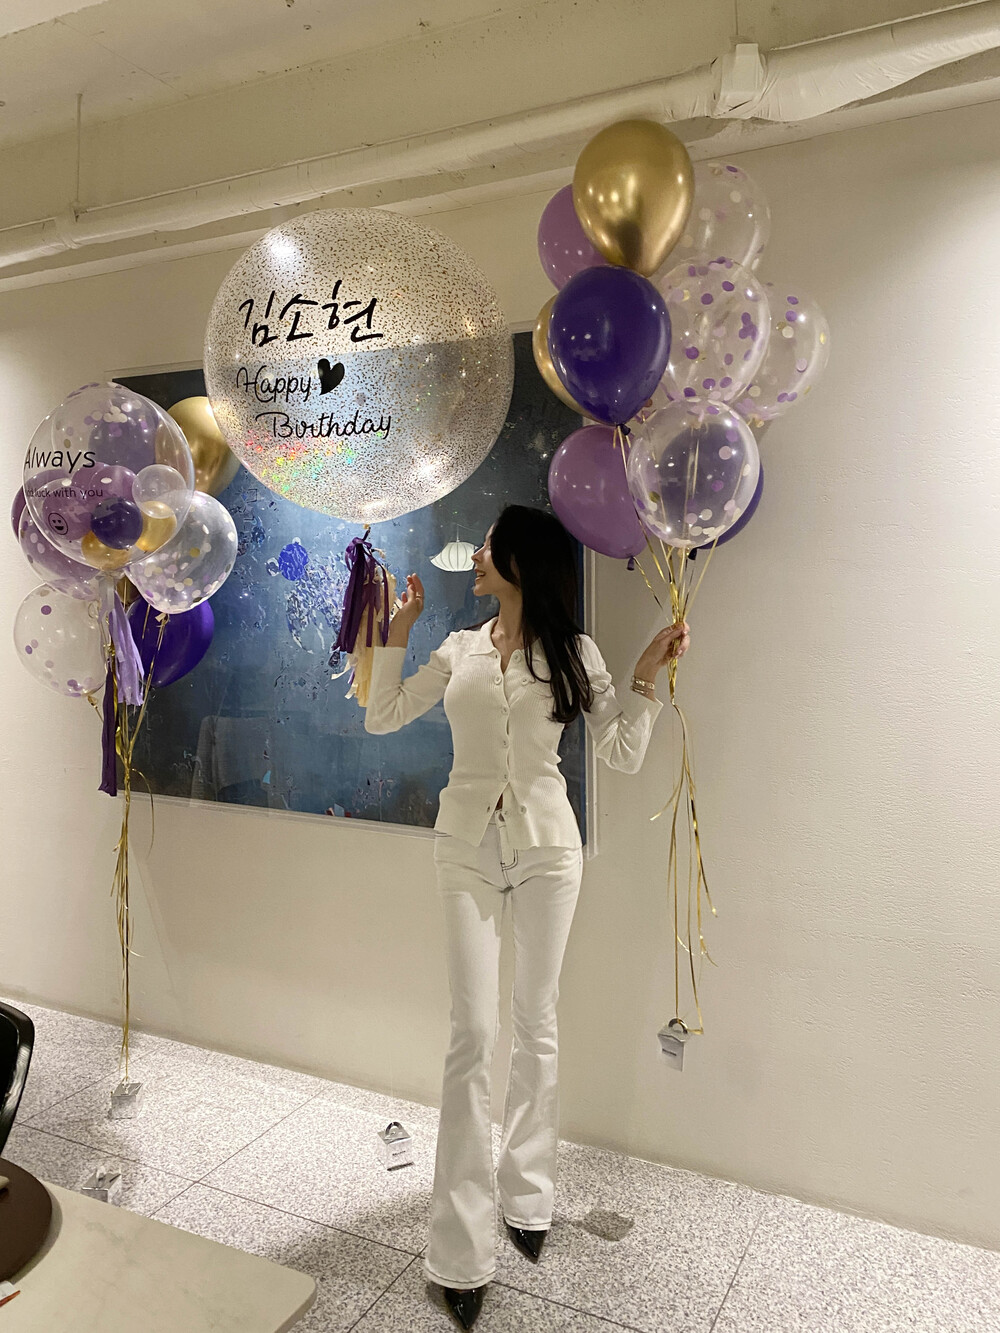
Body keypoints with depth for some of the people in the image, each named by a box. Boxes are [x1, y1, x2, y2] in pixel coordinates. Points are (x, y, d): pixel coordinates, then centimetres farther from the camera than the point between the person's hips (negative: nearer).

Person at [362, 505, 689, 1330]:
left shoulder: (574, 652, 1)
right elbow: (381, 718, 9)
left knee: (536, 1027, 10)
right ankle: (462, 1251, 9)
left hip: (546, 846, -1)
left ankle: (528, 1197, 31)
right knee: (473, 1034, -2)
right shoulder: (460, 650, 7)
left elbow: (623, 755, -2)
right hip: (467, 847, 1)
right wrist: (400, 630, 7)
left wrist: (648, 675, -12)